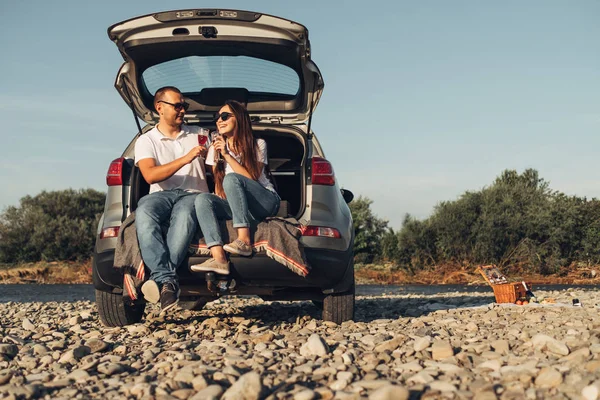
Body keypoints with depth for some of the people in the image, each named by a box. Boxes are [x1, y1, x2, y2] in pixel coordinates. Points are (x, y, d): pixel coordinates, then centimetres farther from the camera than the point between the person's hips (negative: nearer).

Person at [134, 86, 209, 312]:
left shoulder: (198, 135, 22)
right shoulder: (146, 141, 14)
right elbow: (150, 175, -5)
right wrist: (185, 159, -15)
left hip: (193, 194, 0)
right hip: (162, 195, 0)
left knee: (184, 215, -39)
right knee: (143, 213, -38)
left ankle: (160, 279, -50)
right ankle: (167, 280, -50)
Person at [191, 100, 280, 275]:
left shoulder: (257, 145, -1)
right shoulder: (216, 147, 11)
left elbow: (251, 178, -14)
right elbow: (217, 183, 11)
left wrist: (227, 155, -17)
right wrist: (218, 206, -8)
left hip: (266, 201, -4)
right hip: (234, 205, 4)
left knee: (232, 179, -31)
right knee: (202, 199, -25)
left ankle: (244, 240, -36)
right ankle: (218, 259, -43)